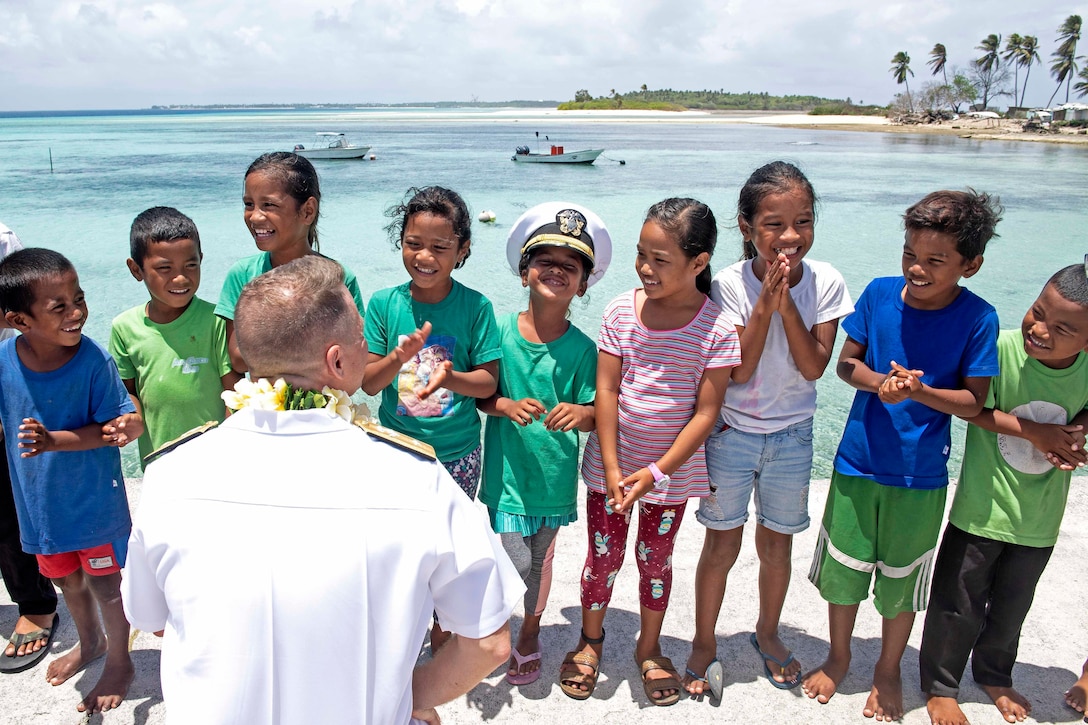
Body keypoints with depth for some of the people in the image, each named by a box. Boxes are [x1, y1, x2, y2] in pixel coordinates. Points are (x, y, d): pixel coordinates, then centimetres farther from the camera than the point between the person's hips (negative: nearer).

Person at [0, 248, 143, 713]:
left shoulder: (93, 360, -23)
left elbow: (109, 427, -21)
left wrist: (55, 440, -33)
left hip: (94, 497, -4)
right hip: (41, 500, 4)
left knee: (105, 583, 12)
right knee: (66, 579, 25)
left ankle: (118, 661, 37)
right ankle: (89, 642, 53)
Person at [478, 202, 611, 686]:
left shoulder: (582, 349, -6)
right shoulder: (500, 332, -6)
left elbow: (593, 413, -3)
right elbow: (479, 396, 1)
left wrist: (580, 413, -25)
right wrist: (509, 406, -18)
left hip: (555, 474, 1)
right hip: (507, 469, -1)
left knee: (541, 561, 15)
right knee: (515, 563, -3)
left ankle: (530, 634, 40)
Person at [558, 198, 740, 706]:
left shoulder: (717, 328, -14)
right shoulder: (622, 311, -10)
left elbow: (706, 412, -12)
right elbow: (606, 391, -8)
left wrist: (657, 472, -16)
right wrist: (612, 468, -13)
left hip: (672, 470, -1)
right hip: (612, 464, 1)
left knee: (656, 560, 16)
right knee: (604, 556, 13)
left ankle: (649, 649, 39)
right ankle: (590, 640, 38)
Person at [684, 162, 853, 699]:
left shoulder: (825, 283, -10)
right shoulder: (730, 284, -16)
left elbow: (814, 366, -15)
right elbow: (739, 370, -19)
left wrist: (787, 304, -25)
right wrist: (766, 302, -27)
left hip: (792, 434, 2)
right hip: (732, 430, -2)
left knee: (777, 546, 16)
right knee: (722, 547, 9)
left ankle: (767, 633, 42)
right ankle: (704, 642, 31)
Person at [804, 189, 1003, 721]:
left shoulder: (977, 318, -13)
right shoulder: (880, 293, -7)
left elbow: (974, 403, -10)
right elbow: (846, 363, 1)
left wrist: (921, 391, -28)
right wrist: (879, 383, -20)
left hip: (920, 477, -2)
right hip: (857, 463, 2)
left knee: (900, 582, 15)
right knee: (843, 569, 15)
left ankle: (888, 671, 41)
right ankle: (838, 658, 41)